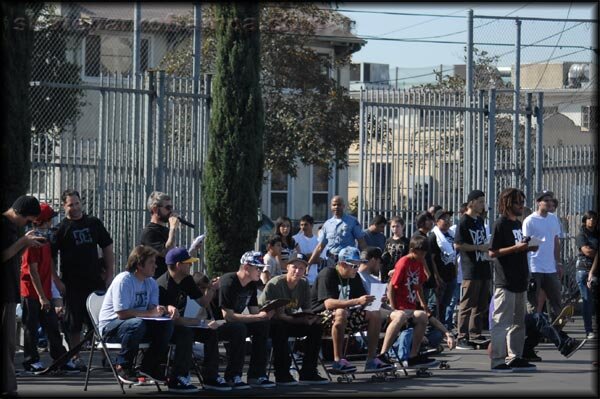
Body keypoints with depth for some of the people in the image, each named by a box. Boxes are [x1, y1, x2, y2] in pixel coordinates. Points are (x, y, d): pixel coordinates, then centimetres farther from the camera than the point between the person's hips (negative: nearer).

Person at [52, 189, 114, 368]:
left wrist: (109, 275, 8)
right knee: (74, 323, 1)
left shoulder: (94, 223, 9)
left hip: (96, 280, 3)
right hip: (73, 284, -3)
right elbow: (51, 256, -4)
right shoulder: (62, 228, -1)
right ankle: (76, 358, 10)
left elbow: (107, 249, 14)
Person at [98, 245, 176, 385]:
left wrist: (167, 309, -19)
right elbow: (122, 313, -25)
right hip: (110, 326, -8)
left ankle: (149, 366, -3)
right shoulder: (123, 280, -19)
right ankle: (123, 367, -18)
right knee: (137, 324, -38)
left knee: (167, 323, -14)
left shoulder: (151, 283, 7)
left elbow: (153, 308, 3)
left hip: (139, 324, 8)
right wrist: (150, 313, -25)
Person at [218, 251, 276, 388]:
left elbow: (254, 311, 5)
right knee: (239, 328, -35)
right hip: (217, 324, -8)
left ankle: (257, 376, -11)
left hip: (235, 322, 9)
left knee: (263, 325, -11)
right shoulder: (229, 283, -24)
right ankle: (233, 377, -25)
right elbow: (228, 316, -29)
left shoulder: (251, 284, 4)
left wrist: (266, 314, -19)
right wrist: (259, 316, -31)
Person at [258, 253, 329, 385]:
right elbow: (277, 314, -25)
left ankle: (308, 372, -9)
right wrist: (301, 320, -38)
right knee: (280, 327, -39)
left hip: (290, 322, 7)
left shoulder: (304, 284, 0)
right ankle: (282, 374, -31)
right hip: (269, 323, -7)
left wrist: (310, 318, -24)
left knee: (316, 327, -12)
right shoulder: (275, 284, -20)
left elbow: (307, 309, 3)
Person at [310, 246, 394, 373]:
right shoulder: (327, 274, -17)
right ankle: (338, 360, -34)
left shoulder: (354, 278, 7)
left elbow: (363, 303, 6)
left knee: (375, 315, -4)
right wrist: (357, 301, -36)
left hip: (347, 318, 8)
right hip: (322, 316, -8)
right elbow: (328, 304, -30)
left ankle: (371, 360, -5)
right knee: (341, 313, -38)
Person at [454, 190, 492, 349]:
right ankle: (462, 338, -6)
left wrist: (488, 247, 8)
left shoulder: (480, 221, 16)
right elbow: (458, 245, -16)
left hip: (483, 268, 8)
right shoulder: (464, 222, -9)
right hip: (471, 270, -8)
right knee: (467, 305, -7)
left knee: (481, 305, 11)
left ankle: (475, 335, 18)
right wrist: (479, 247, -16)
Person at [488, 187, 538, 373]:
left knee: (518, 322, 13)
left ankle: (515, 358, 20)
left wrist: (528, 248, 4)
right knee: (502, 322, -7)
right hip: (505, 283, -9)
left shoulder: (518, 224, 16)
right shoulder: (500, 224, -10)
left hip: (519, 281, 9)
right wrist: (516, 248, -21)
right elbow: (493, 252, -15)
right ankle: (498, 361, -6)